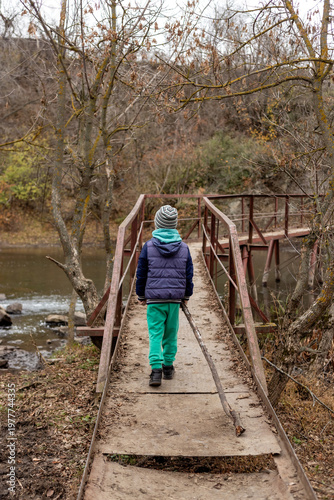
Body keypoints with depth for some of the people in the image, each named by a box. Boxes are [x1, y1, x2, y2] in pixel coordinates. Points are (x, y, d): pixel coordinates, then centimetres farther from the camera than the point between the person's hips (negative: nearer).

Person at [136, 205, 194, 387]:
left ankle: (156, 369, -13)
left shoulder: (149, 246, -5)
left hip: (154, 298, -2)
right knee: (171, 333, 14)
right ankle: (168, 366, 22)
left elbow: (141, 273, 1)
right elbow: (188, 274, 7)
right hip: (175, 298, 2)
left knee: (155, 333, -1)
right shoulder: (183, 247, 2)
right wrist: (186, 295, 21)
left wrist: (141, 295, 13)